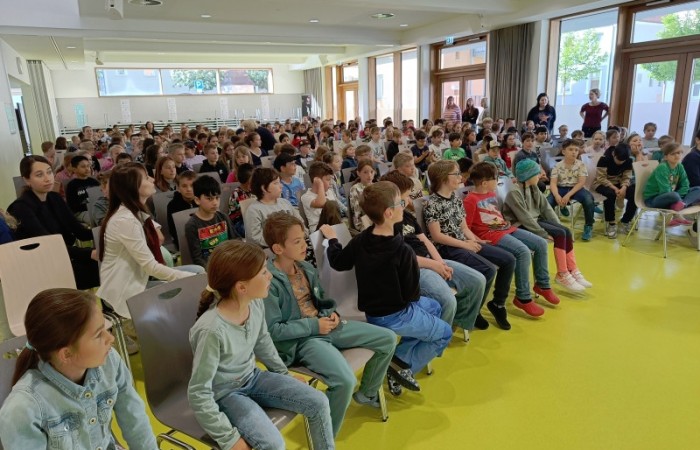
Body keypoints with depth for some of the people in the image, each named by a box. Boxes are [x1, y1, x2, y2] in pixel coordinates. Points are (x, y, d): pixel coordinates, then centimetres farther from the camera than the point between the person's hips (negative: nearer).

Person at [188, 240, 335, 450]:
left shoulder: (256, 303, -13)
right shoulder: (212, 330, -34)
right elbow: (198, 394, -25)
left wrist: (285, 375, 17)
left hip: (252, 378, 7)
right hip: (224, 393, -6)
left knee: (319, 403, -2)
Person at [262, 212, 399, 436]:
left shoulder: (306, 268, 6)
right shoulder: (269, 282, -19)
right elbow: (273, 330, -19)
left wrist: (331, 313, -1)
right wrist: (314, 325, -18)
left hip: (323, 324, 8)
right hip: (300, 339, -8)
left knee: (388, 338, 6)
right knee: (345, 380, -33)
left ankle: (367, 393, 28)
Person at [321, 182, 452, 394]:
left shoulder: (360, 240, -10)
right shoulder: (403, 251, -29)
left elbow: (338, 262, 4)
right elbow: (412, 293, -20)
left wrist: (332, 239, 20)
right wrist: (414, 296, 4)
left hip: (372, 311, 7)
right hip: (395, 316, -7)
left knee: (434, 307, 28)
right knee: (445, 334, 16)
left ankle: (399, 356, 16)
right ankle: (404, 367, 9)